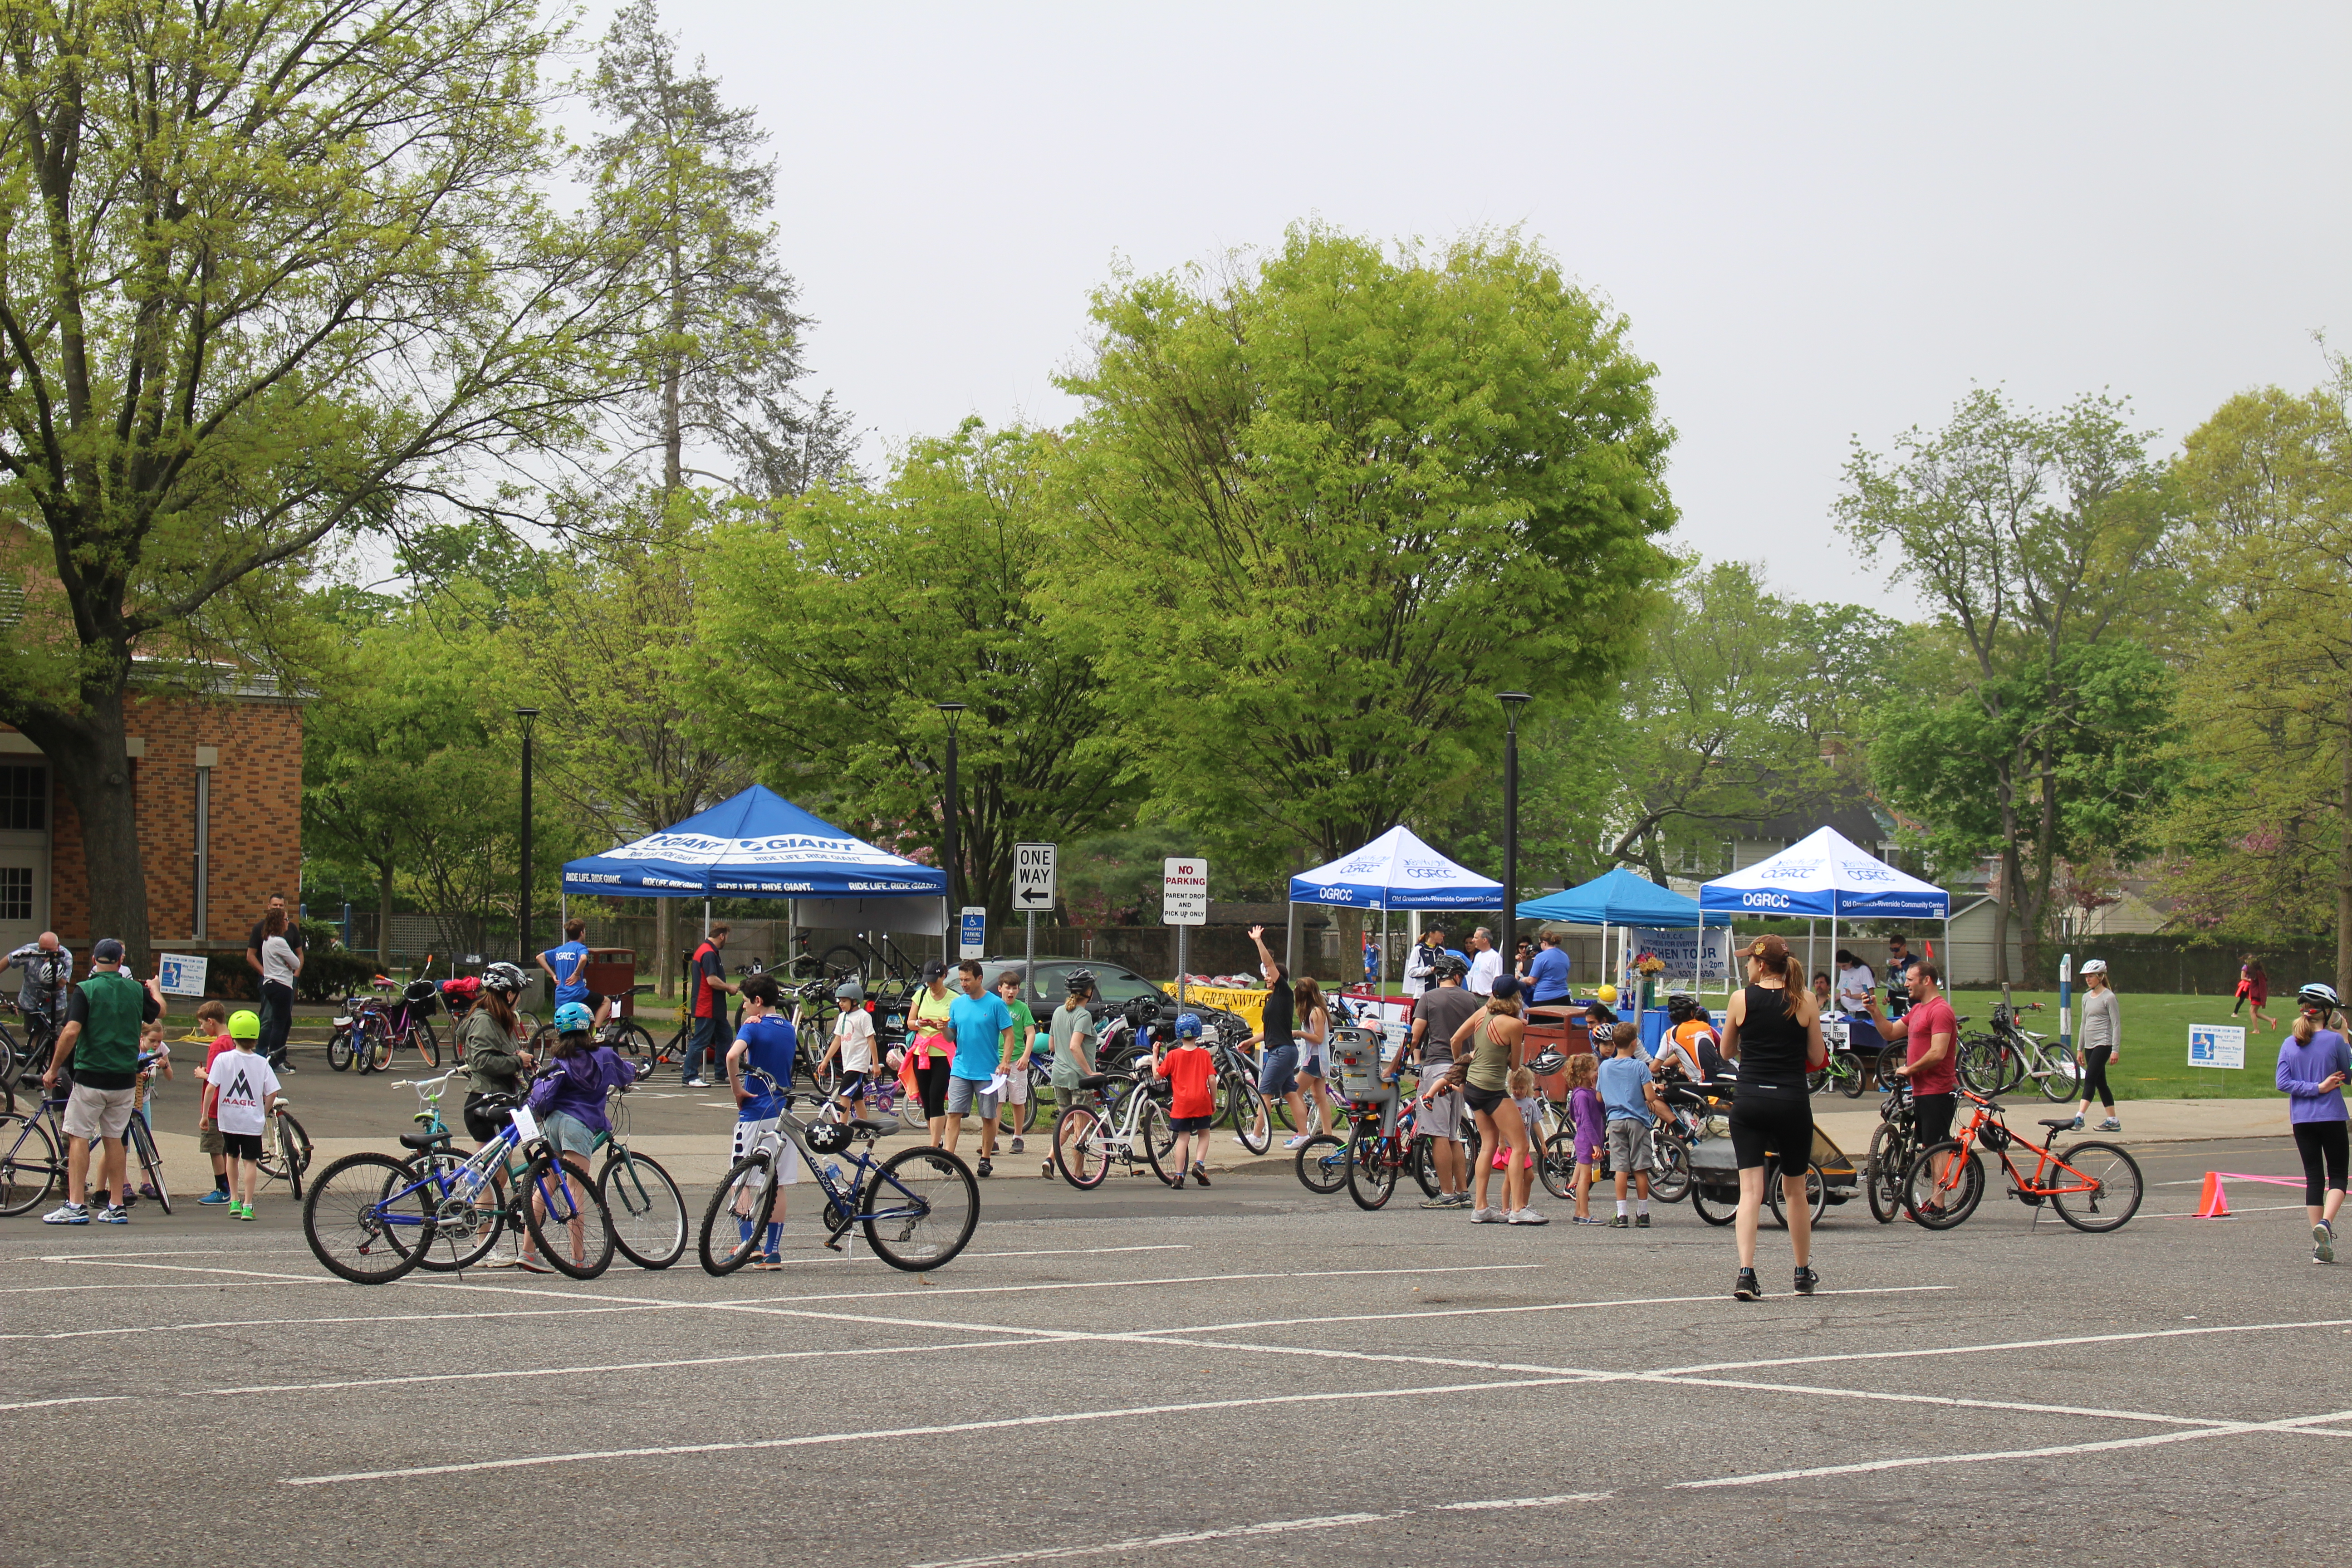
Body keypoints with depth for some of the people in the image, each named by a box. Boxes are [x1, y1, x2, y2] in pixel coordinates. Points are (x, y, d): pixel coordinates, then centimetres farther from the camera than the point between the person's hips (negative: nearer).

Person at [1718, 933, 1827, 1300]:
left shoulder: (1742, 1000, -2)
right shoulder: (1804, 1001, -1)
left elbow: (1727, 1052, 11)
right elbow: (1818, 1057, 4)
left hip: (1749, 1102, -1)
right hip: (1792, 1102, 1)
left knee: (1750, 1190, -3)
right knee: (1795, 1190, 16)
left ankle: (1746, 1273, -18)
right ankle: (1804, 1273, 27)